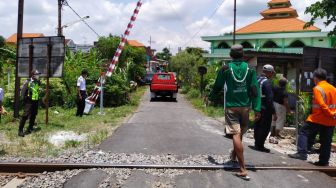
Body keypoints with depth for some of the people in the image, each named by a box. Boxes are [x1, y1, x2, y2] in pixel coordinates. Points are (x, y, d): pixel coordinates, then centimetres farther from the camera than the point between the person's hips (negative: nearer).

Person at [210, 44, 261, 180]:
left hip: (231, 106, -3)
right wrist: (257, 109, -3)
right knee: (239, 133, 21)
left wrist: (212, 98, 23)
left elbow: (217, 87, 4)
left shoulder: (226, 69, -5)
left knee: (236, 135, -6)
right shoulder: (250, 69, 0)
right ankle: (234, 154, 44)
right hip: (245, 106, 3)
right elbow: (255, 90, -4)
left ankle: (243, 170, -11)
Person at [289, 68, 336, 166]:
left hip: (318, 118, -7)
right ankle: (324, 161, 17)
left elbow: (321, 104, -19)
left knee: (303, 133, 0)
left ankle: (302, 153, -9)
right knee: (326, 141, 11)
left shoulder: (317, 88, -11)